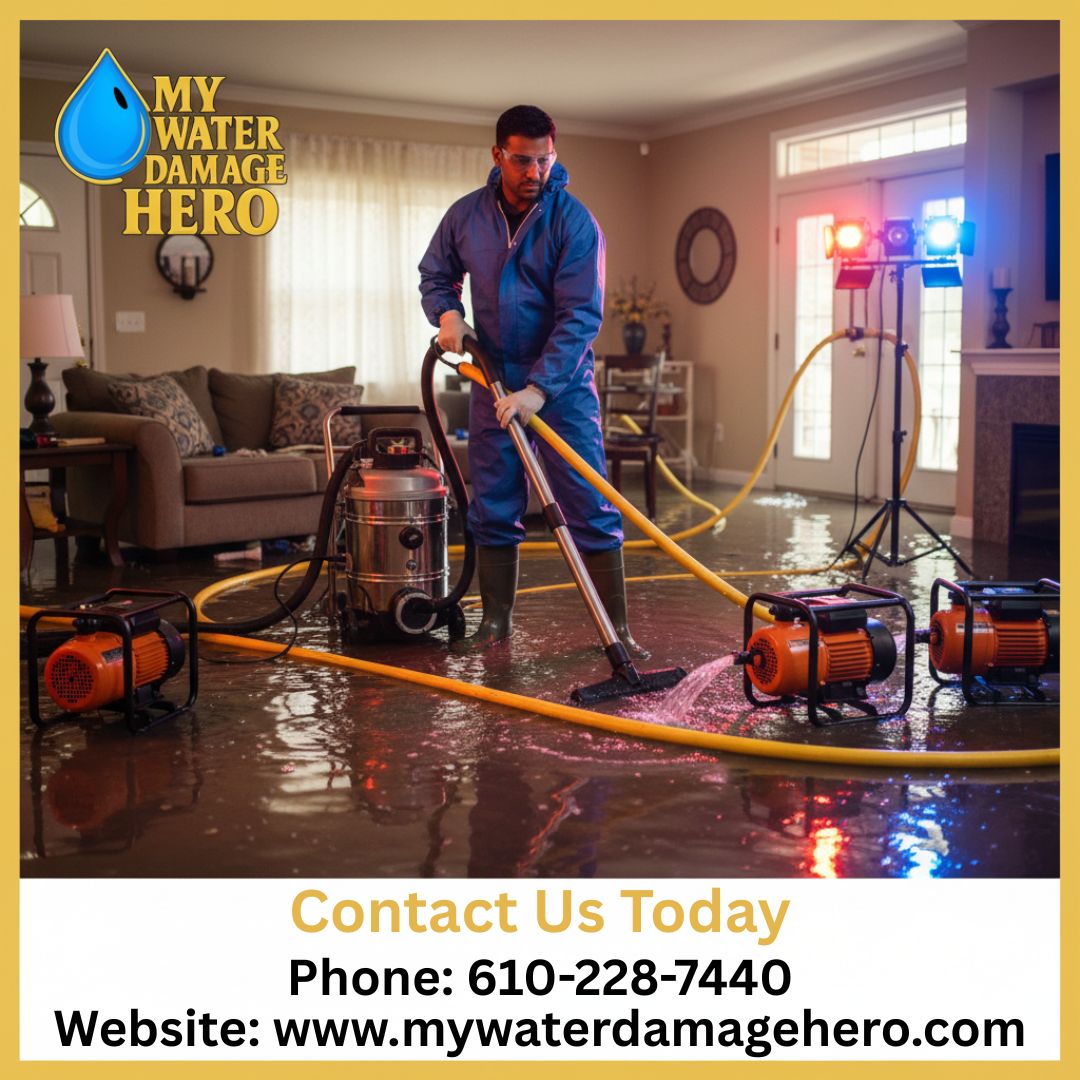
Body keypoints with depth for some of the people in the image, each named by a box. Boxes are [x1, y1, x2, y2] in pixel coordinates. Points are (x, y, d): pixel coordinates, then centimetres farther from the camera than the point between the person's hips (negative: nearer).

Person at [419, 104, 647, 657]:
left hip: (562, 383, -3)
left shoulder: (573, 221, -13)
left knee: (591, 508, -5)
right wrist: (447, 312, -6)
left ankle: (617, 629, 0)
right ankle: (495, 621, 20)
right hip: (494, 381, 4)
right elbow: (435, 274, 17)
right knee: (493, 509, 8)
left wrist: (538, 388, -27)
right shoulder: (466, 215, 0)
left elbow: (581, 315, -19)